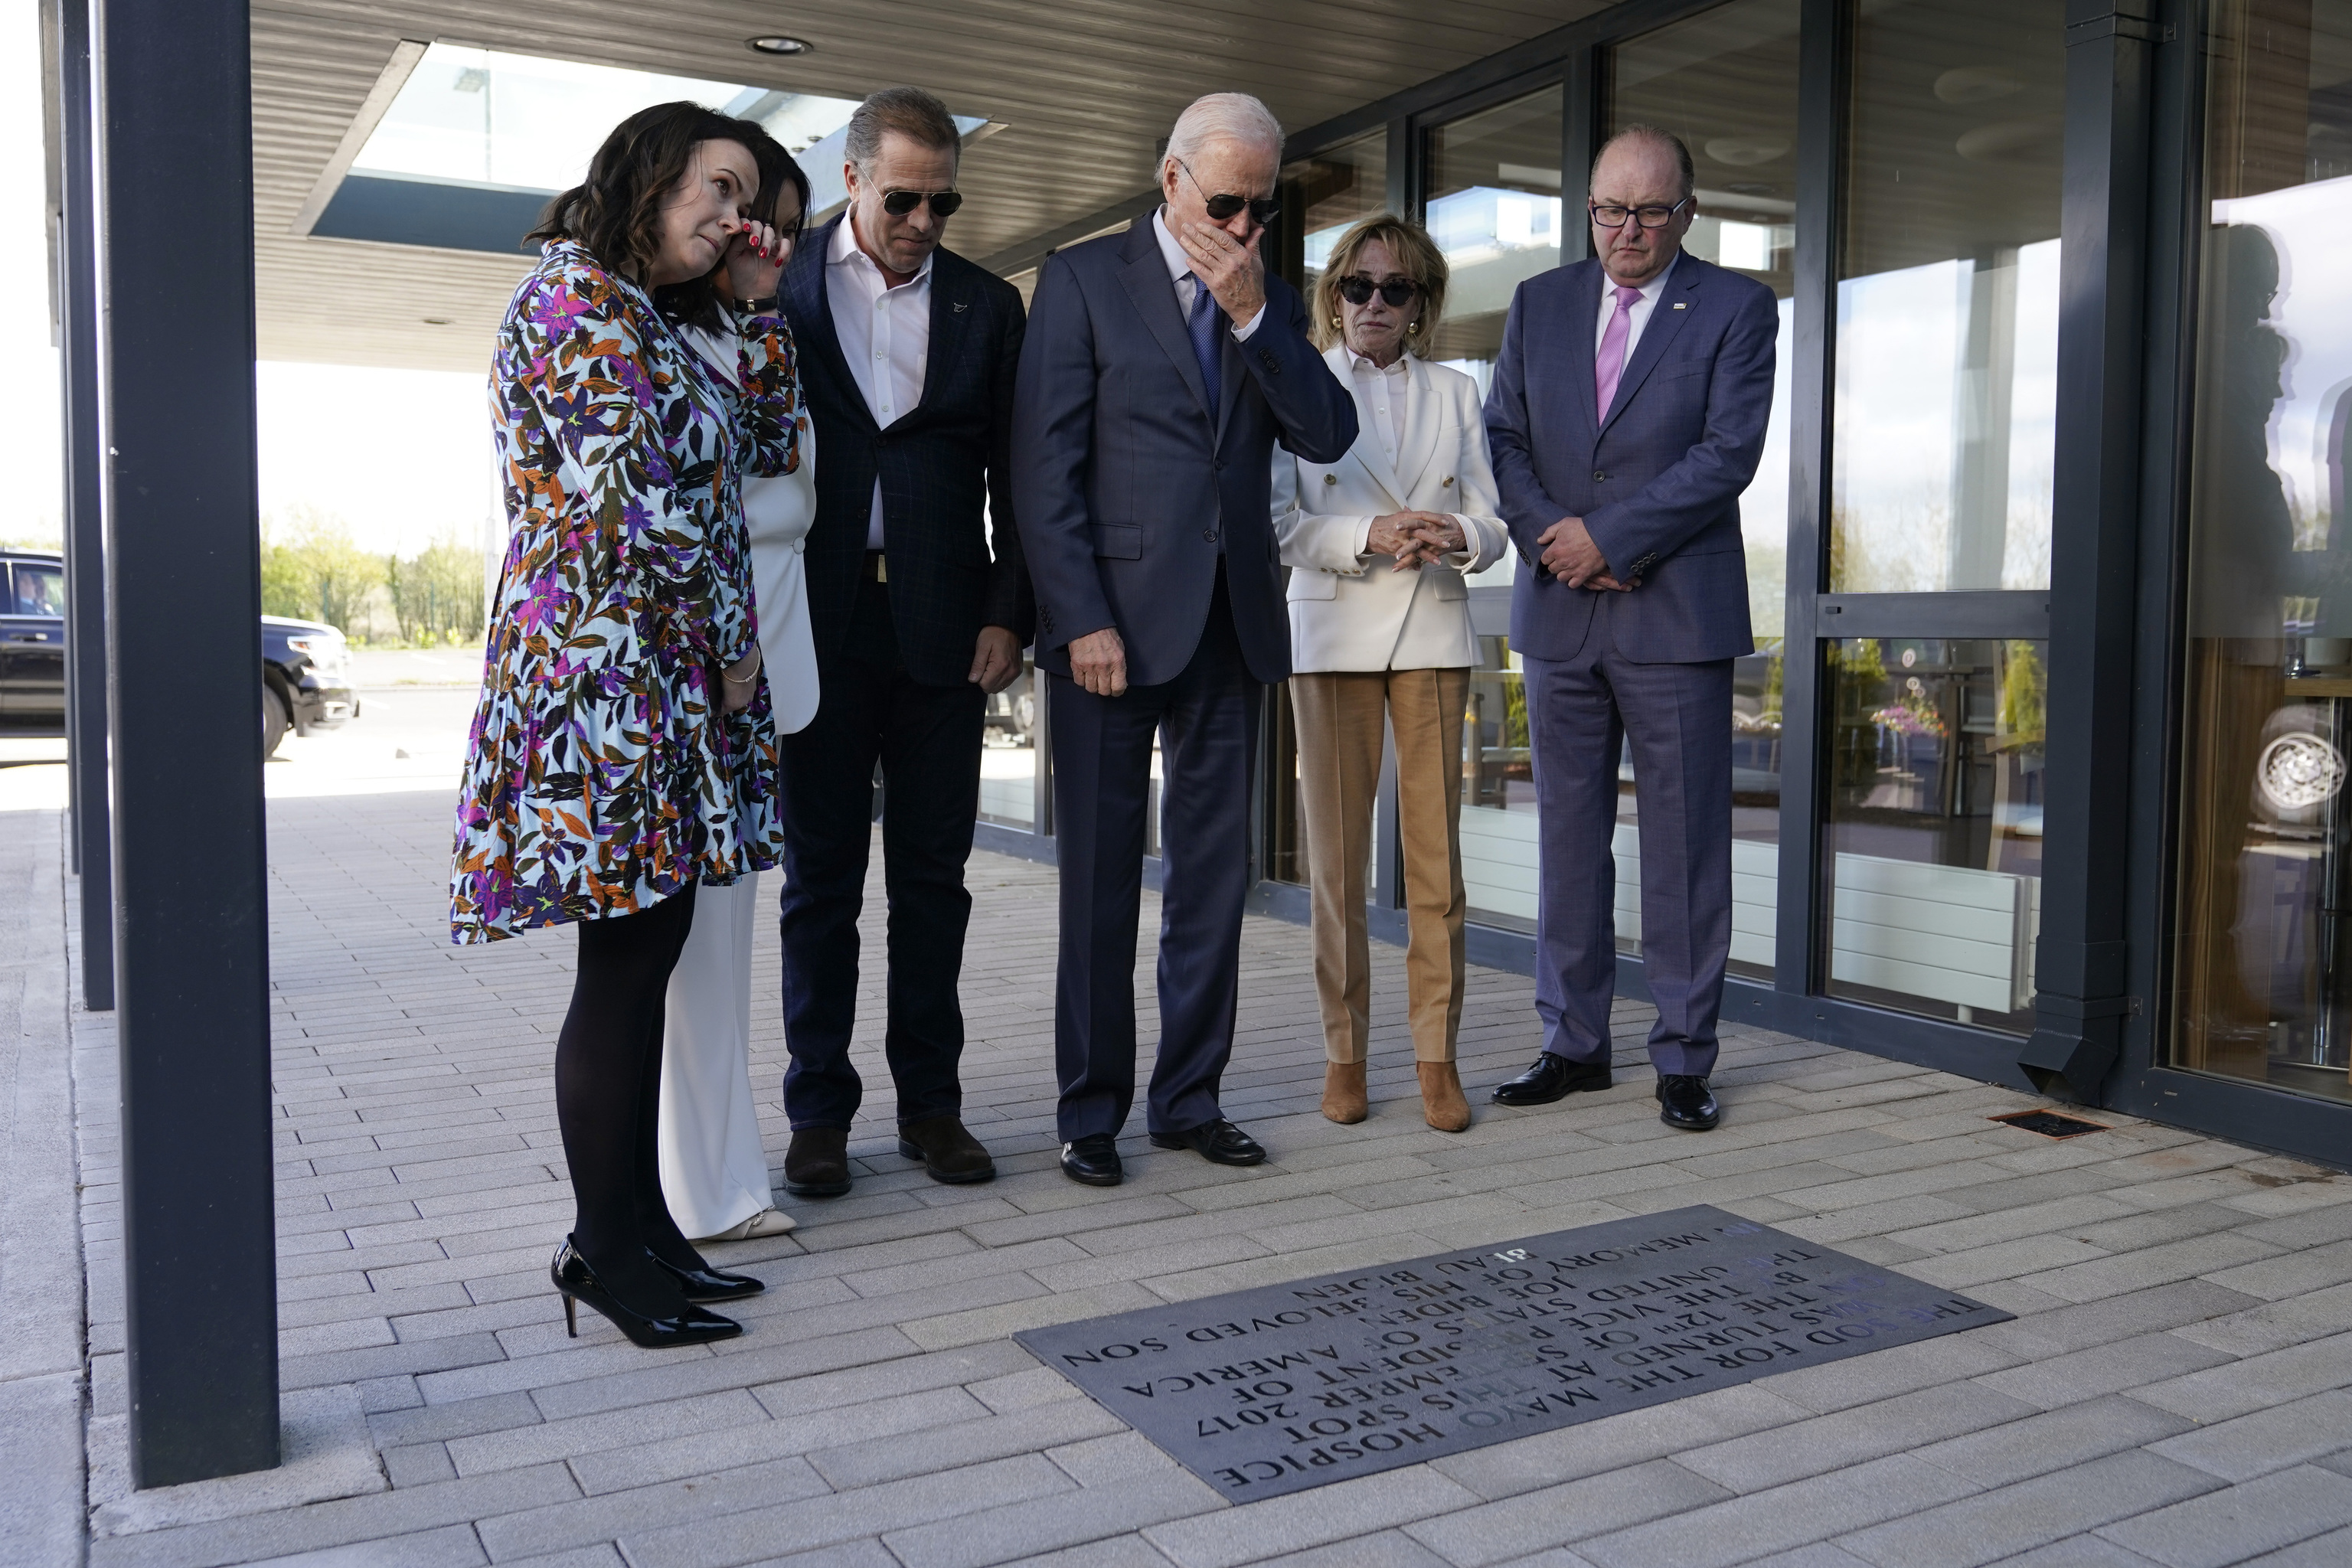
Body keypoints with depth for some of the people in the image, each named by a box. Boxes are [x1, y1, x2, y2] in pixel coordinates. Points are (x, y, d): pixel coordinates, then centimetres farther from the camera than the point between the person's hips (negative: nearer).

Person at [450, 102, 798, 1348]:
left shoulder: (643, 319, 22)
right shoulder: (576, 295, -9)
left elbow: (761, 453, 21)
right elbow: (641, 500, -17)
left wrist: (757, 308, 15)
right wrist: (732, 641, -9)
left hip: (664, 678, 10)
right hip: (604, 664, -10)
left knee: (649, 949, 10)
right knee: (627, 961, -5)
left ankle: (640, 1225, 18)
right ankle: (605, 1253, 6)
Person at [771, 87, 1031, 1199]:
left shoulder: (987, 306, 10)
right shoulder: (780, 288, 5)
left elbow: (1015, 477, 9)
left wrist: (1009, 613, -1)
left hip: (945, 628, 2)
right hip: (819, 626, -1)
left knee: (933, 876, 7)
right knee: (820, 878, 5)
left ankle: (930, 1103, 17)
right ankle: (820, 1113, 15)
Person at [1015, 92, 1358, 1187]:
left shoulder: (1272, 305, 15)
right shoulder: (1084, 279, 0)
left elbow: (1327, 436, 1)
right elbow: (1044, 466, -6)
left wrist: (1254, 315, -9)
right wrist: (1082, 620, -13)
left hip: (1230, 628, 5)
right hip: (1112, 622, -4)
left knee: (1213, 874, 8)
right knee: (1101, 879, 2)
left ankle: (1189, 1096, 19)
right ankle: (1091, 1111, 13)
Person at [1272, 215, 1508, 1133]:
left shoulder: (1455, 395, 15)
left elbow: (1492, 522, 11)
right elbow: (1274, 523, -2)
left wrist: (1455, 535, -11)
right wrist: (1368, 534, -16)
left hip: (1434, 633, 2)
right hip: (1331, 634, -2)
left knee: (1436, 851, -1)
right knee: (1336, 856, 0)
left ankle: (1437, 1055, 6)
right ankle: (1344, 1051, 10)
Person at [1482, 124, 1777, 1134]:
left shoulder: (1737, 308, 2)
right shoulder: (1539, 304, 13)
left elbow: (1729, 453, -8)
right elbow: (1504, 439, 7)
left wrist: (1606, 536, -14)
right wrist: (1554, 542, -9)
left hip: (1677, 613, -3)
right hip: (1559, 610, 4)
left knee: (1684, 841, 0)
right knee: (1568, 835, 8)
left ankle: (1683, 1059, 10)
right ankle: (1574, 1043, 19)